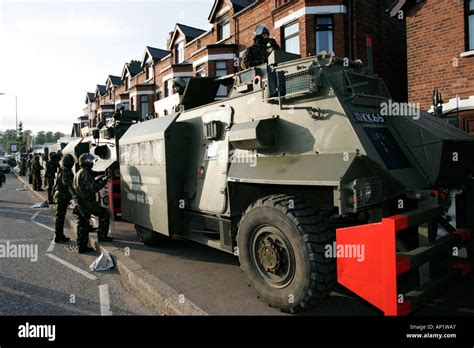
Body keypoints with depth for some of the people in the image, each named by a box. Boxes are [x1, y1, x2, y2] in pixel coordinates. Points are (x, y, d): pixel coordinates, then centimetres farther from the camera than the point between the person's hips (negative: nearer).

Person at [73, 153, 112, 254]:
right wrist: (103, 181, -15)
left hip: (80, 204, 10)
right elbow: (92, 188, -21)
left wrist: (97, 179, 21)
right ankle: (102, 236, 2)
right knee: (104, 214, 0)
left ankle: (82, 247, 17)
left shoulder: (78, 174, 17)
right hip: (87, 203, -10)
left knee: (82, 226, 12)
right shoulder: (86, 173, -15)